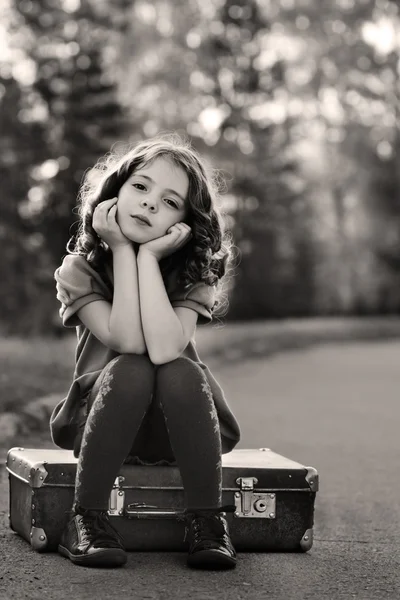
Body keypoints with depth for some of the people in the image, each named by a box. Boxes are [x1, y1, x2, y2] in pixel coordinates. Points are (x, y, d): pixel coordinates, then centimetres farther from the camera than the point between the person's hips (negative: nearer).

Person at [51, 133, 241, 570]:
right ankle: (86, 519, -24)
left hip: (178, 426, 1)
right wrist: (123, 250, -24)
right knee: (130, 370, -33)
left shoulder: (192, 273, -10)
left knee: (180, 370, -32)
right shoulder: (79, 270, -10)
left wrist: (148, 256, -27)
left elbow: (165, 349, -30)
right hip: (101, 417, 0)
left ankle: (207, 521, -24)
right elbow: (128, 342, -26)